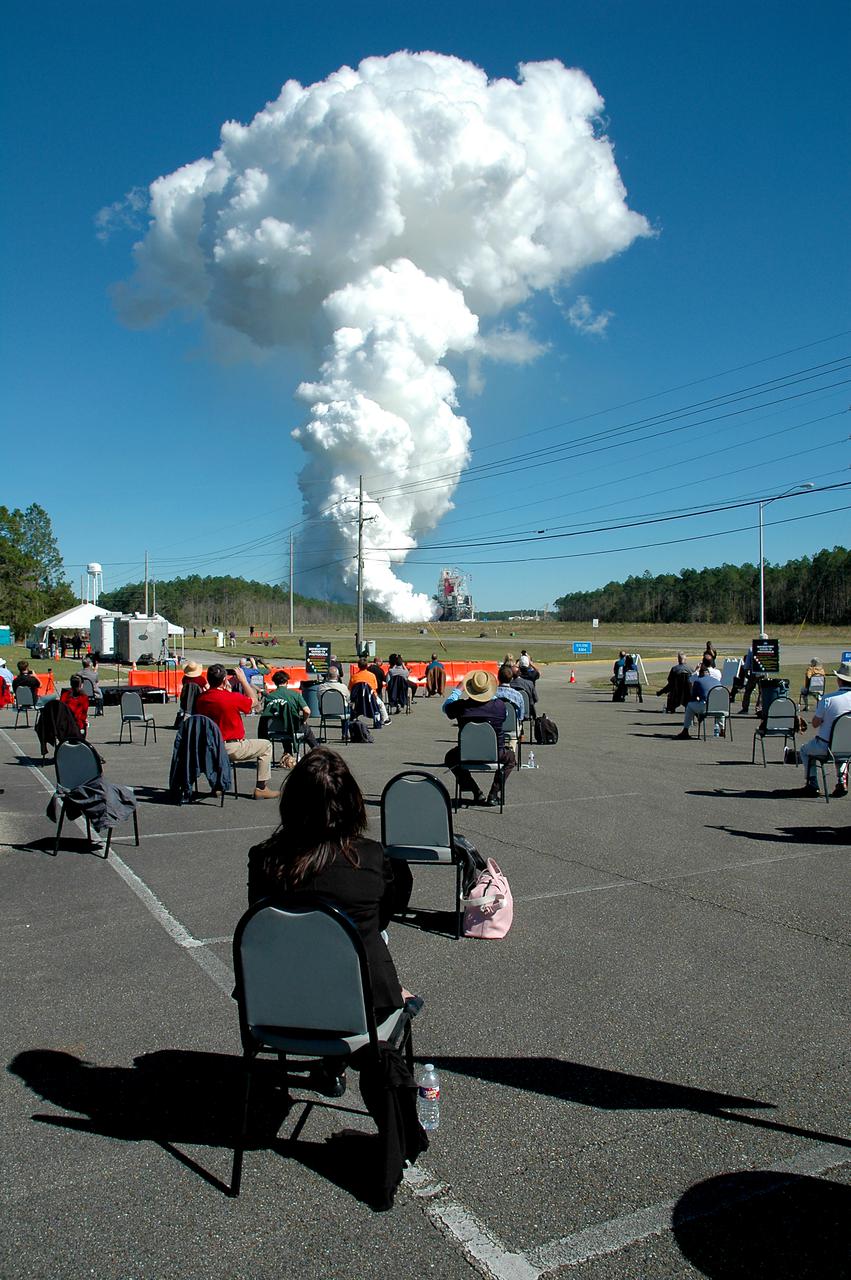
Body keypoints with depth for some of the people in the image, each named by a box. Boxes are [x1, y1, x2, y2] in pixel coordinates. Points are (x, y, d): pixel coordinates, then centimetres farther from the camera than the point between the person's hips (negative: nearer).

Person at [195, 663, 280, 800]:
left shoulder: (200, 699, -4)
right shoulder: (233, 698, -21)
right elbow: (254, 701, -2)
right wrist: (243, 680, 6)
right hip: (232, 749, -7)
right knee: (266, 745, 11)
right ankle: (261, 788, 10)